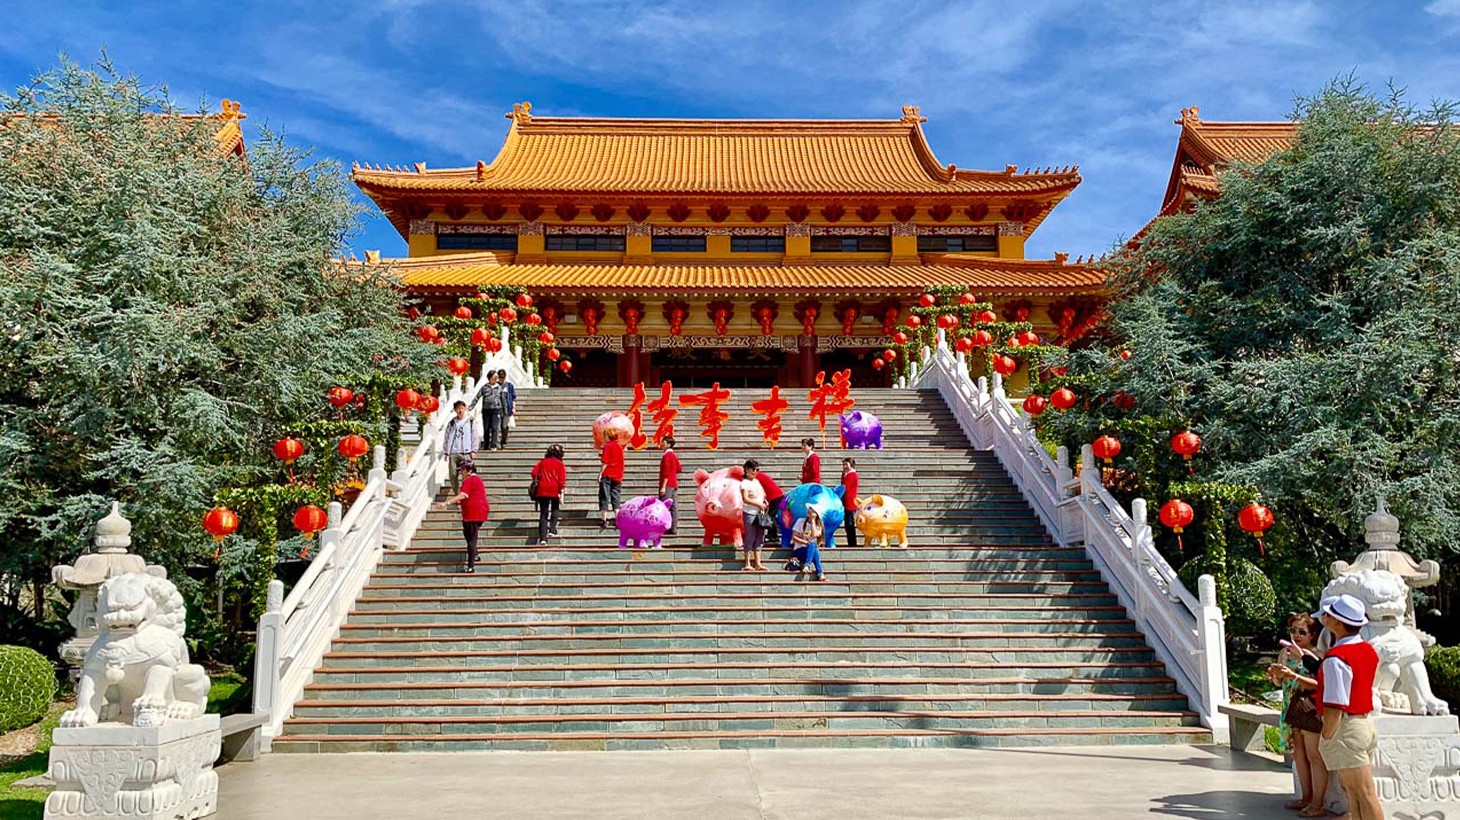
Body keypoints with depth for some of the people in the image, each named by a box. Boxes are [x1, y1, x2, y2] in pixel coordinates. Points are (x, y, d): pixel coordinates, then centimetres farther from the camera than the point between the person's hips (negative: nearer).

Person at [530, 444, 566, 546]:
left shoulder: (542, 462, 14)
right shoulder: (559, 464, 4)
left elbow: (534, 473, 2)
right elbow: (562, 479, -5)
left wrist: (536, 482, 18)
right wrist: (562, 493, -6)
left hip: (542, 490, 2)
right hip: (555, 489, -2)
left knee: (543, 514, 3)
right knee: (555, 509, 22)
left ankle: (542, 539, -6)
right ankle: (552, 530, 8)